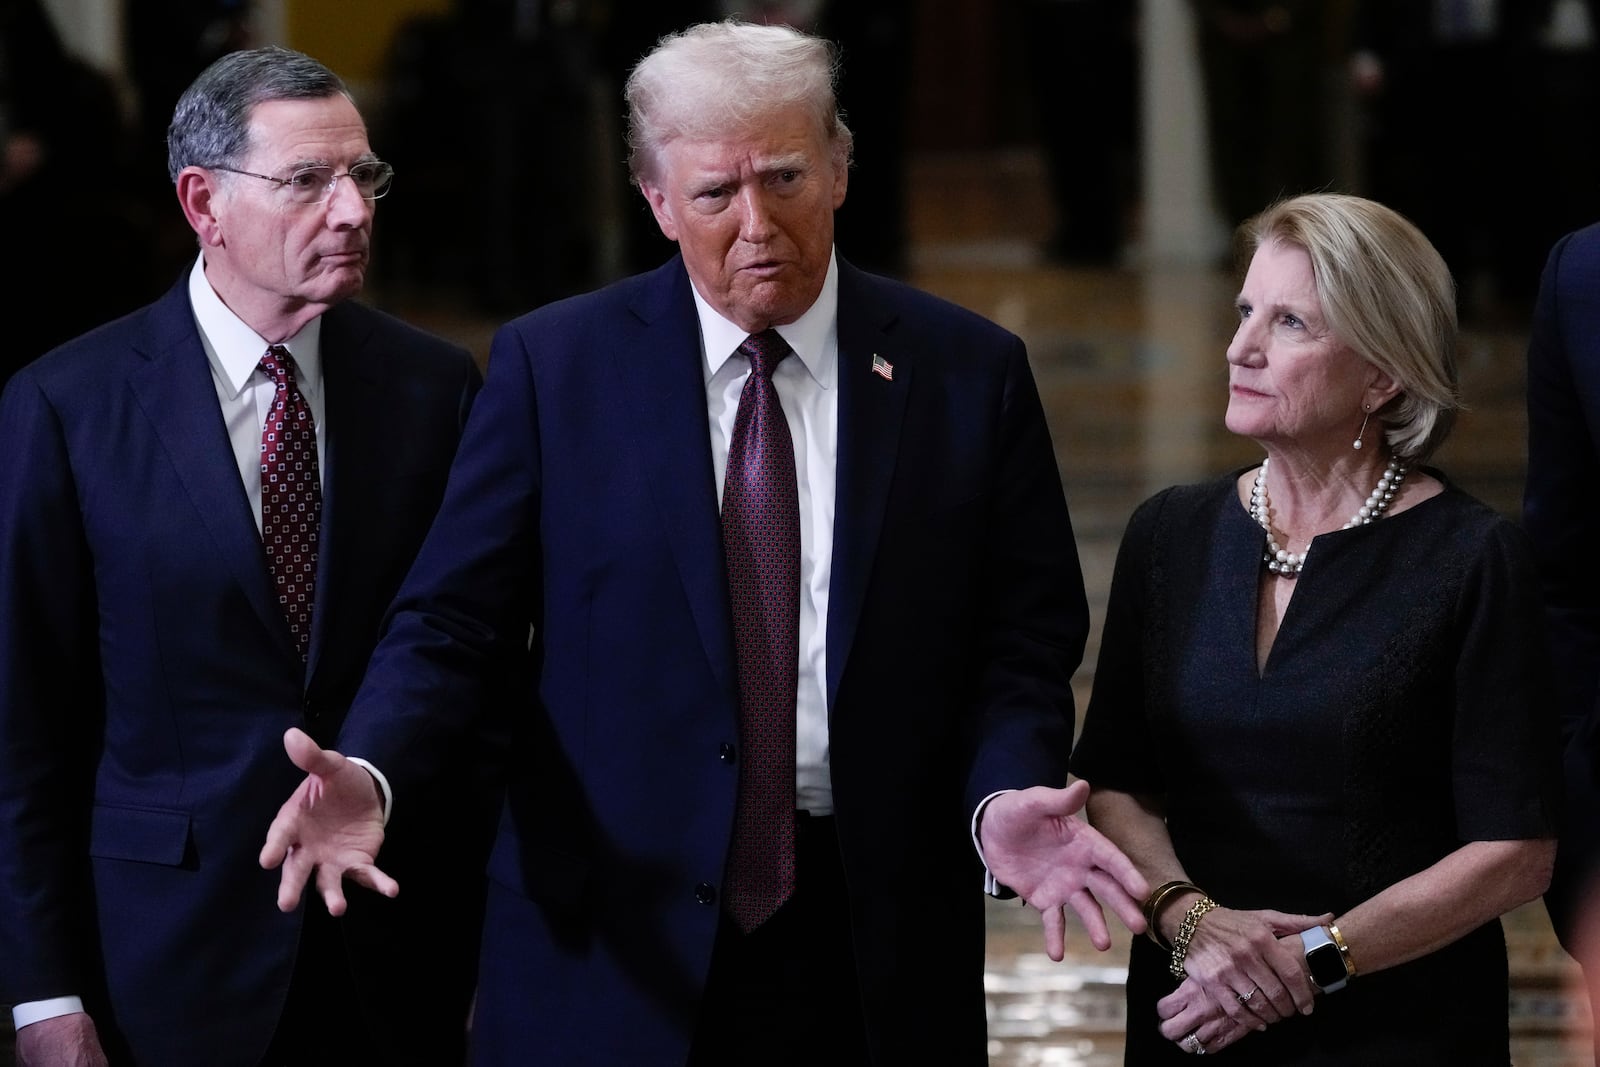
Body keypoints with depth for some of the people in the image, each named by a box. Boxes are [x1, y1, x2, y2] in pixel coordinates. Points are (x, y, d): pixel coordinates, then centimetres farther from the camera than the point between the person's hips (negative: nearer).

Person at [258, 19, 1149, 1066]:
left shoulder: (969, 372, 2)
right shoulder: (553, 366, 0)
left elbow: (1024, 640, 3)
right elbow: (451, 620, 0)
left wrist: (1008, 793, -17)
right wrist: (368, 774, -20)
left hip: (873, 938, 1)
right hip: (613, 950, -1)